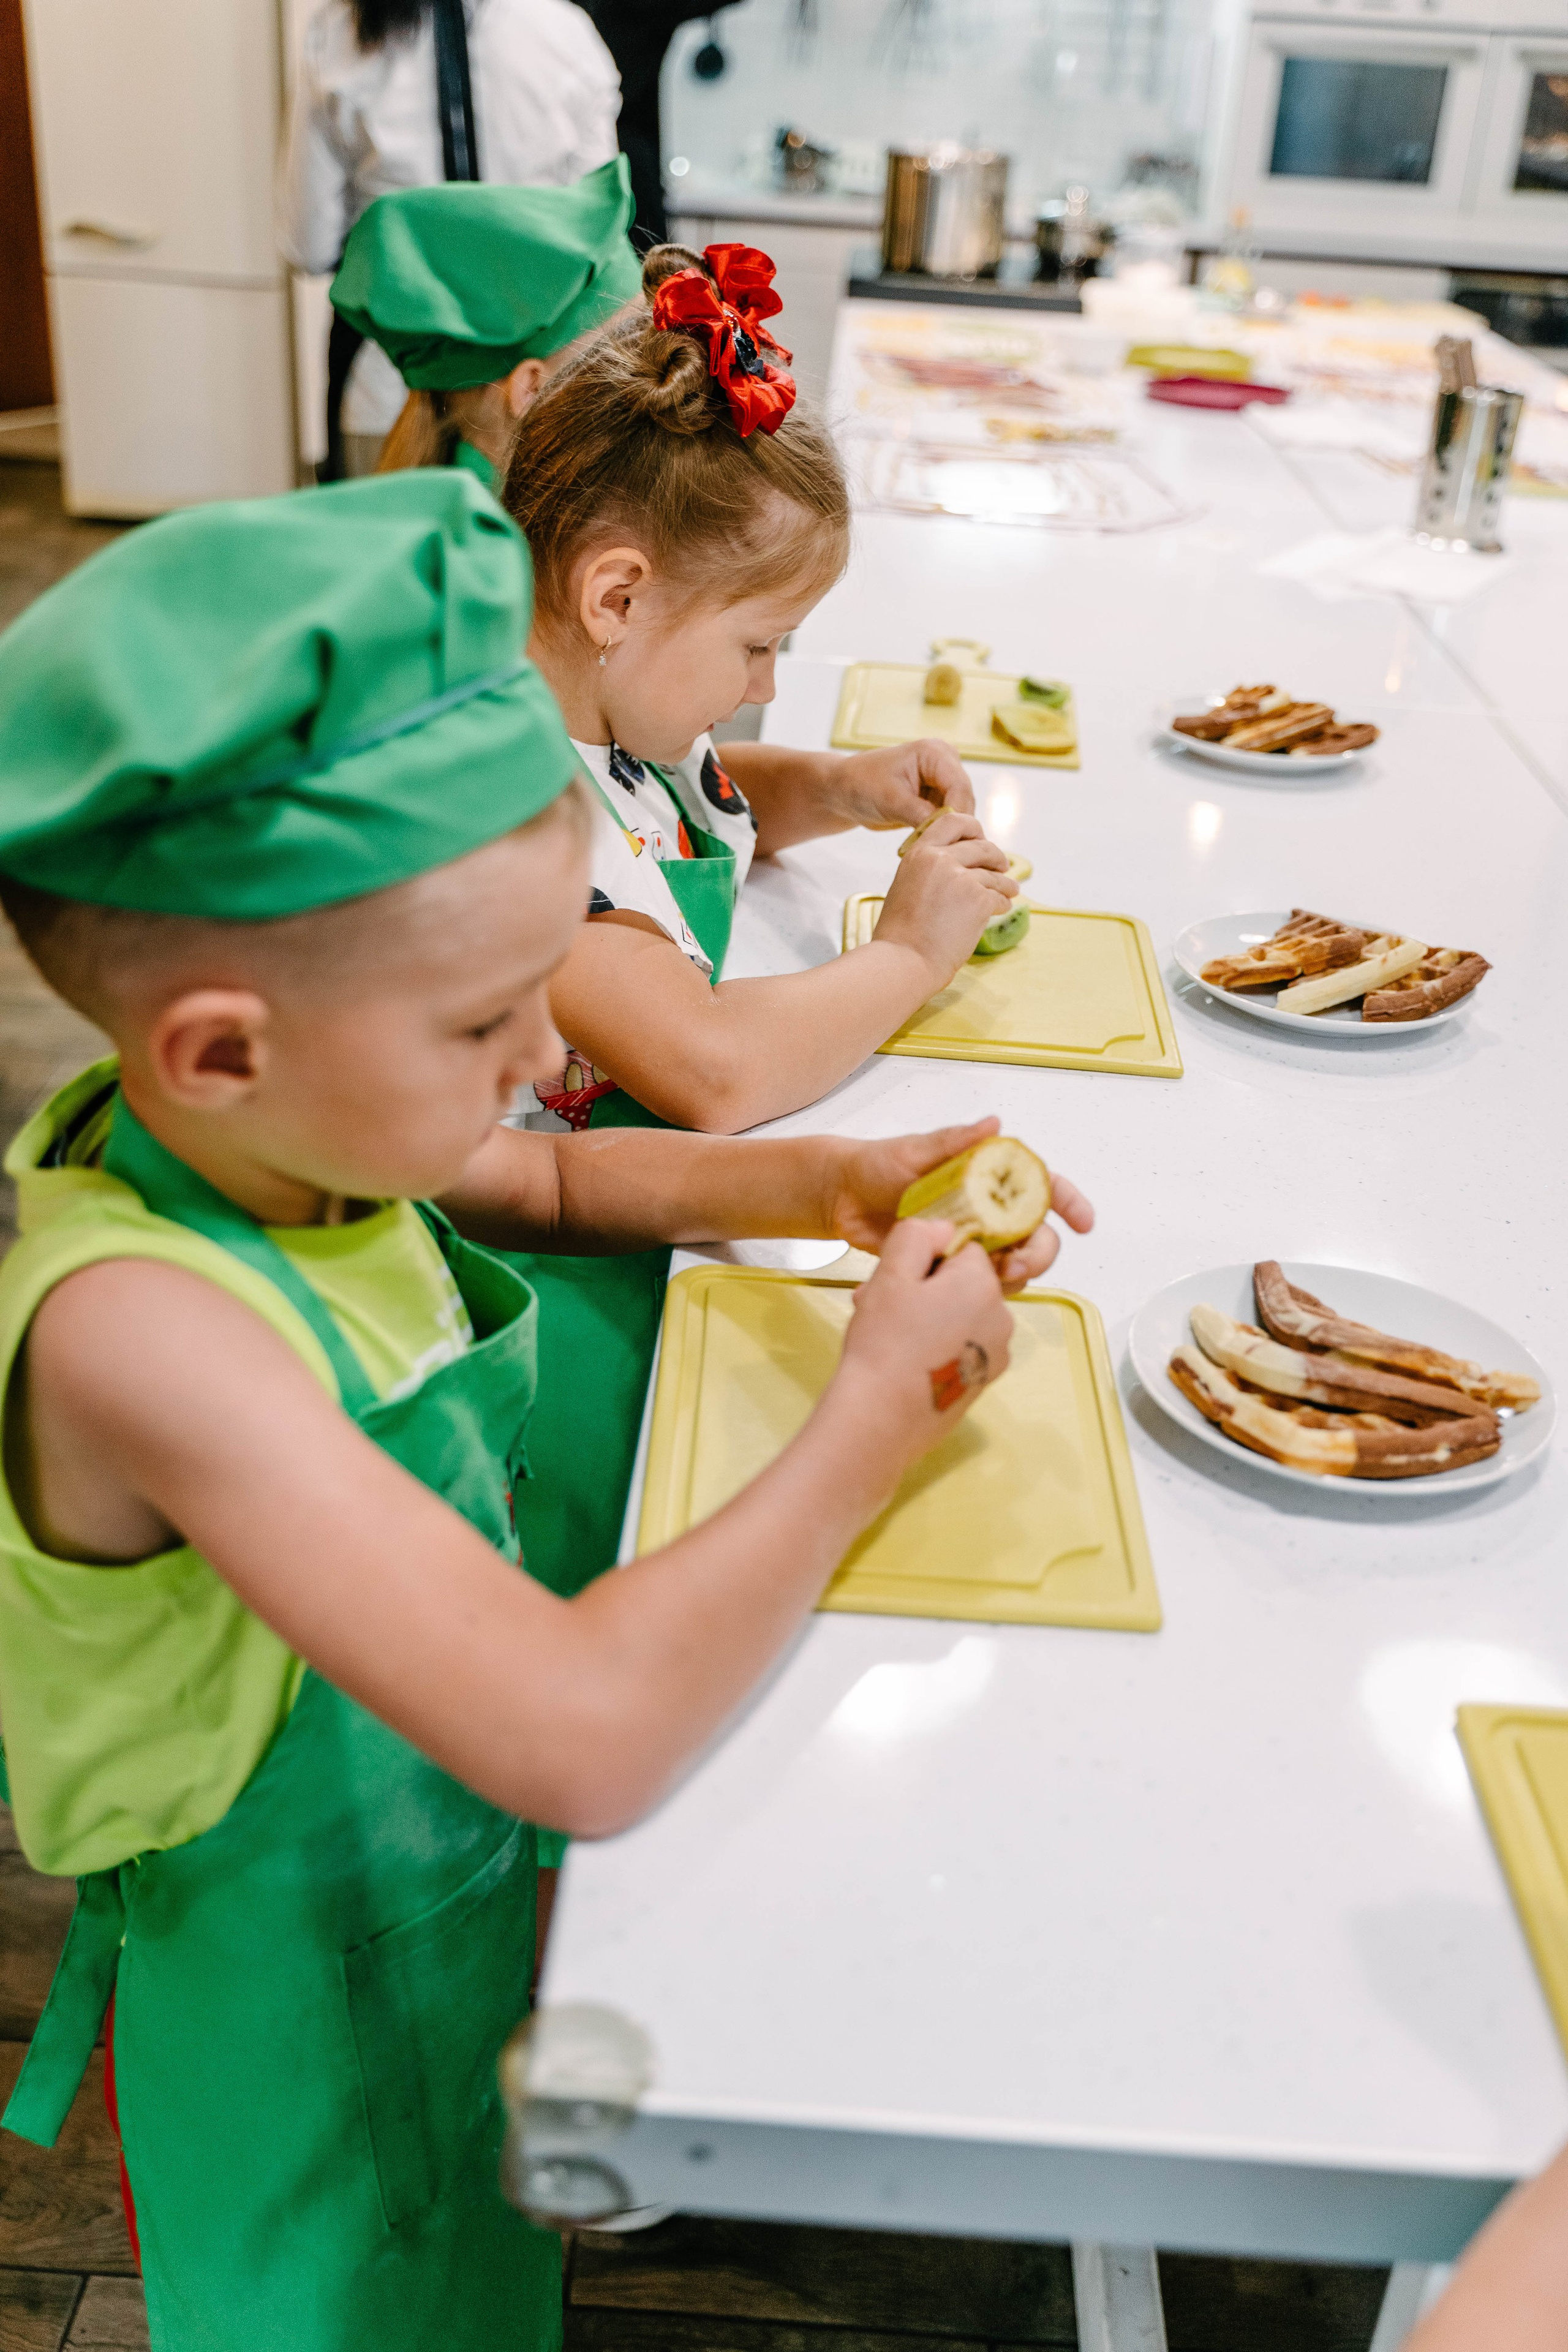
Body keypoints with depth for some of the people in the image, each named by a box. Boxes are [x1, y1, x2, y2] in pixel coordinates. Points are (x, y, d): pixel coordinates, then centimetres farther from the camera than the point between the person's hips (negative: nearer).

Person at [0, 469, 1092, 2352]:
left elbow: (554, 1183, 8)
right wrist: (879, 1408, -30)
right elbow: (586, 1737, -43)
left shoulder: (255, 1133, -14)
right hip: (325, 2032, -6)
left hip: (454, 1866, 7)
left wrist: (826, 1185, -9)